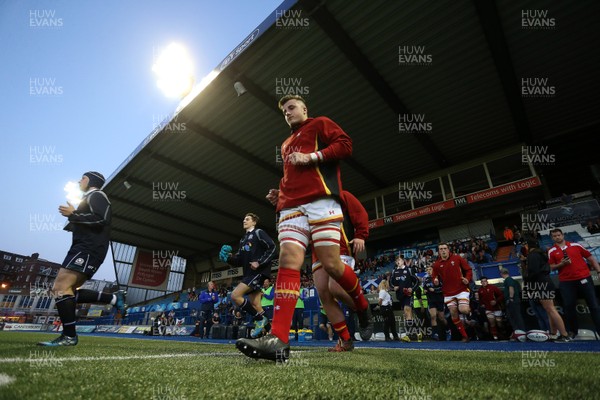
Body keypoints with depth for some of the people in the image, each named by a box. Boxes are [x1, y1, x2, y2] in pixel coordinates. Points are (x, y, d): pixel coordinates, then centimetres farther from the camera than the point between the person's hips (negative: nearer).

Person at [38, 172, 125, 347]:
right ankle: (114, 298, 4)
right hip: (85, 249, 11)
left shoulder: (96, 195, -3)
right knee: (67, 290, 7)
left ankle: (69, 336, -11)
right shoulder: (90, 198, 29)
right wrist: (73, 218, 17)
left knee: (61, 288, -14)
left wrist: (72, 214, -14)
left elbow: (100, 219, -19)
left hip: (88, 249, -11)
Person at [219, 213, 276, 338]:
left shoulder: (258, 233, -1)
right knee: (255, 305, 6)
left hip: (259, 271, -8)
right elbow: (240, 261, 19)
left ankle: (260, 319, -6)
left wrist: (260, 262, -18)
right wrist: (229, 258, 0)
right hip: (249, 274, 9)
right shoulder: (243, 240, 23)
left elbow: (272, 248, -12)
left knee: (235, 295, -16)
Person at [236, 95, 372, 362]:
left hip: (321, 201, -6)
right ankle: (278, 339, -18)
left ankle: (363, 309, 20)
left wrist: (311, 157, -9)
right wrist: (279, 194, 21)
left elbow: (345, 144, 2)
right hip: (291, 207, 6)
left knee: (331, 264, -9)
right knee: (288, 262, -12)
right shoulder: (286, 144, 35)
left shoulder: (320, 124, 16)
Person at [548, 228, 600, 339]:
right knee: (569, 306, 2)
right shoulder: (551, 251, 4)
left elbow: (590, 258, 9)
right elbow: (551, 267, 3)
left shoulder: (576, 245, 6)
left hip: (584, 278, 1)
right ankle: (573, 331, 18)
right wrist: (561, 264, -15)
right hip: (566, 282, 0)